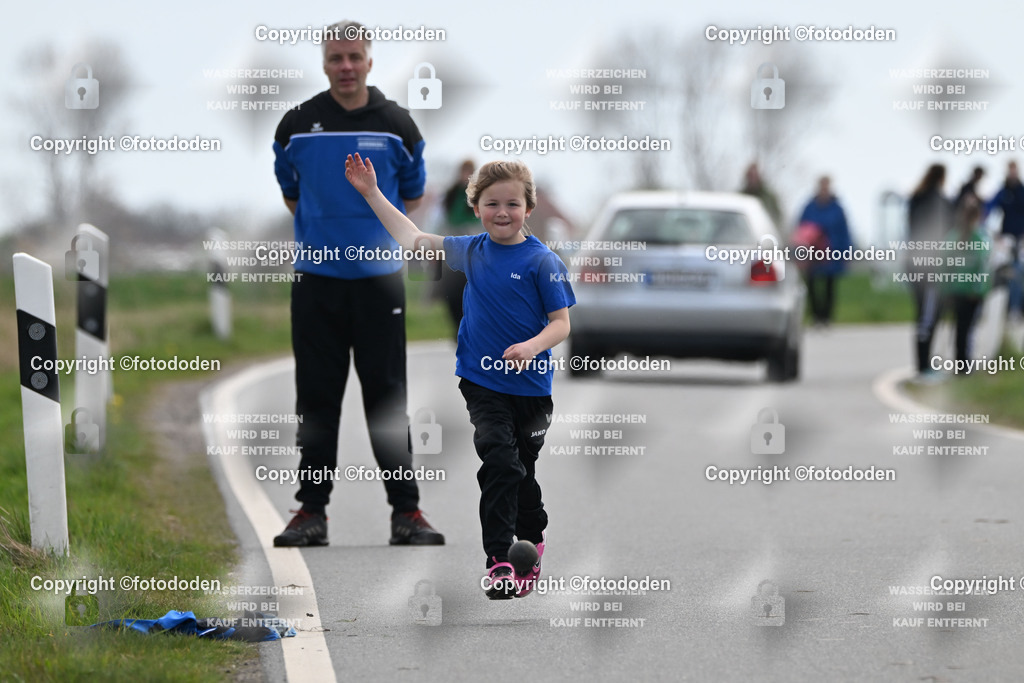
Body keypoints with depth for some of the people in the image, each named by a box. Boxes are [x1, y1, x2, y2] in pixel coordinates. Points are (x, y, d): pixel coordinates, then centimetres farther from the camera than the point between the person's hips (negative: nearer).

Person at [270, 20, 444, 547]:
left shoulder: (395, 125, 1)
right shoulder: (298, 125, 2)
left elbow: (412, 193, 15)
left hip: (379, 278, -1)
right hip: (316, 279, 1)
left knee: (388, 398, 0)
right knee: (317, 401, 4)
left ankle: (406, 512, 2)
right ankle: (312, 511, 9)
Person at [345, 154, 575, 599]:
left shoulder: (542, 262, -8)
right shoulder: (471, 251, 4)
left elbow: (561, 324, -8)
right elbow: (412, 238, 15)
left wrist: (532, 347, -27)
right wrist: (372, 194, 14)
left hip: (530, 385, -1)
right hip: (482, 382, 1)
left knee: (523, 470, 13)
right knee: (499, 462, -14)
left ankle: (532, 538, 39)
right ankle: (498, 562, -15)